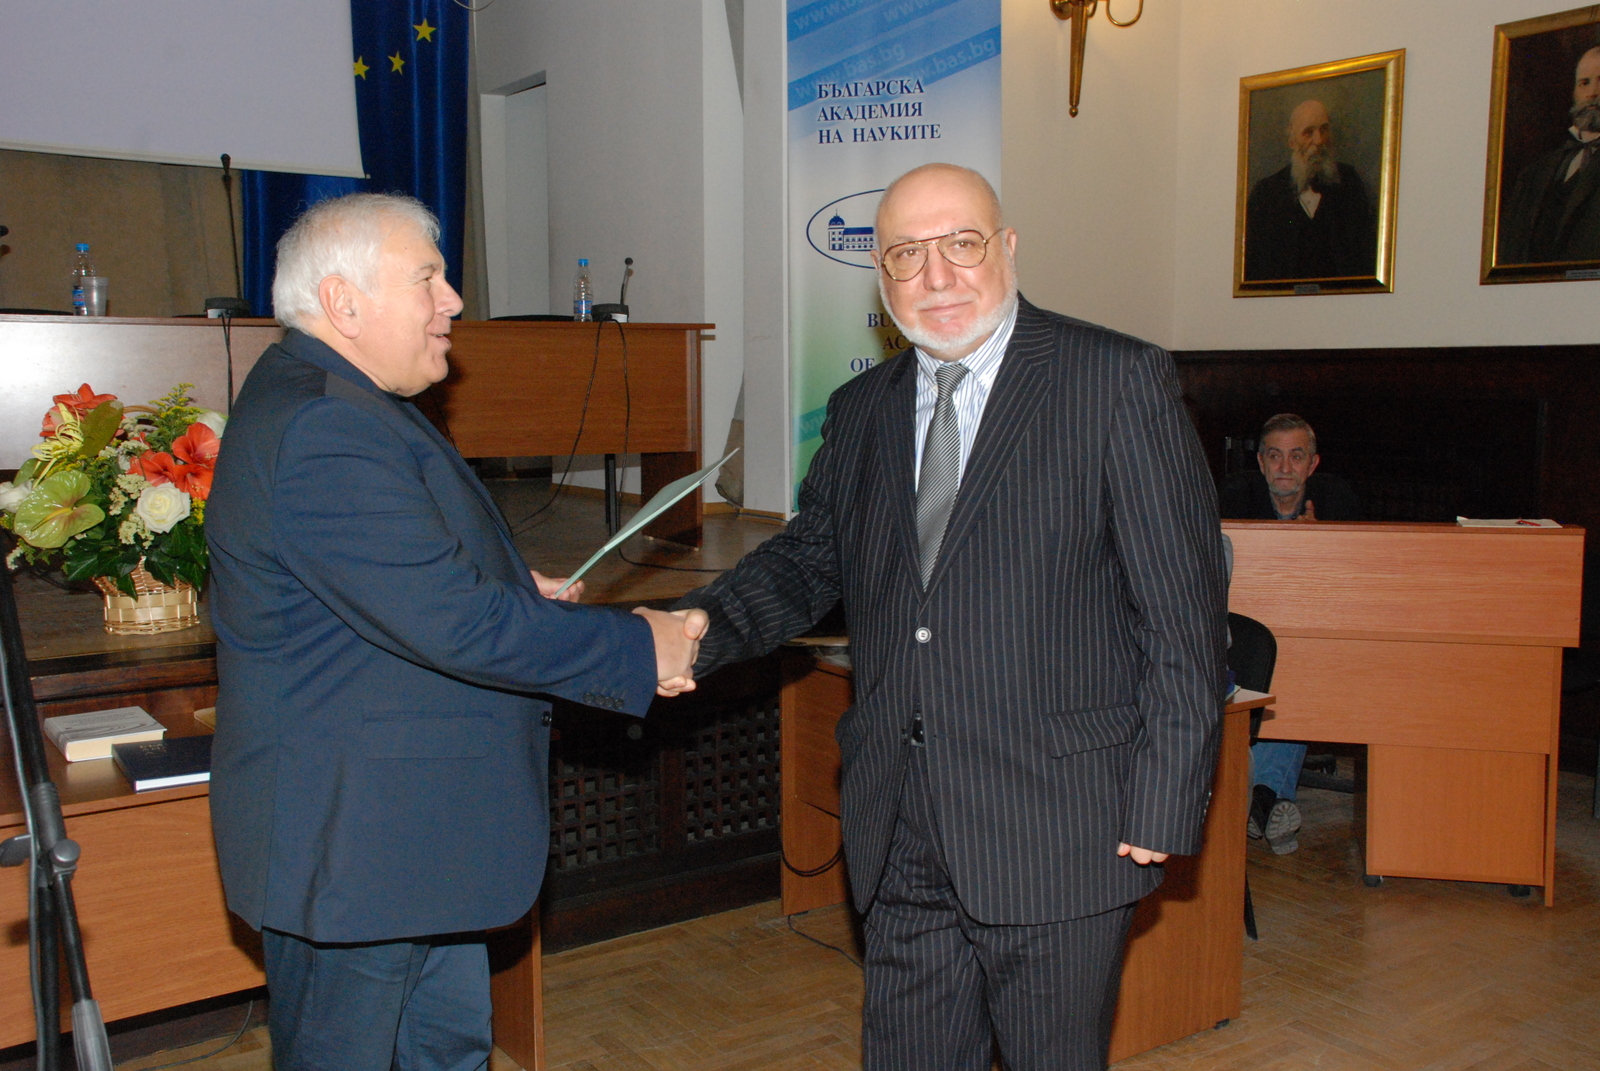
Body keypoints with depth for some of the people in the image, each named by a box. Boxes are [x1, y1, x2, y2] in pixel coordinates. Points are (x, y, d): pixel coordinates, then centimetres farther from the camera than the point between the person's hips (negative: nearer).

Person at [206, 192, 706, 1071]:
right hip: (351, 837, -11)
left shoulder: (336, 405, 13)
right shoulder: (323, 428, -24)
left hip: (410, 830, 11)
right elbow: (451, 623, -28)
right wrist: (640, 650, -19)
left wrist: (513, 594, 9)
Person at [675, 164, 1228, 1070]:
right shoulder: (861, 411, 10)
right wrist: (694, 631, -5)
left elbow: (1184, 604, -9)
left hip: (1055, 834, -4)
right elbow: (808, 562, 15)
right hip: (901, 841, 5)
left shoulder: (1121, 381, -7)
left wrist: (1165, 802, -12)